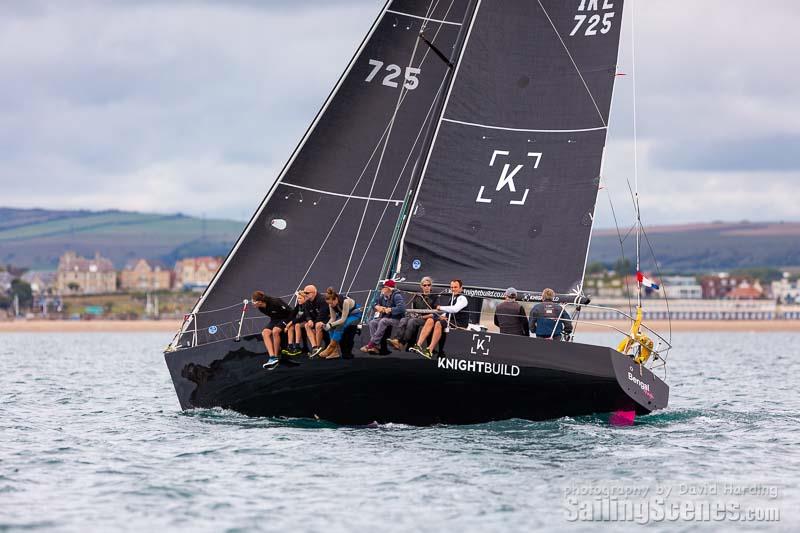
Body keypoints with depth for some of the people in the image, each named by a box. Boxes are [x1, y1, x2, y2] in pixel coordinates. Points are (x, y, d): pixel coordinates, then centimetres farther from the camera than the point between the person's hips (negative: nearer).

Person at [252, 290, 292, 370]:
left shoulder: (275, 303, -28)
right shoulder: (261, 308, -6)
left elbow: (291, 312, -20)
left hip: (285, 318, -7)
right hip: (275, 320, 7)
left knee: (275, 331, -34)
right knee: (265, 332, -21)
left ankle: (276, 357, -25)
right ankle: (272, 357, -33)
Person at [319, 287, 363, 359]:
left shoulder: (345, 301, -34)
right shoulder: (331, 304, -14)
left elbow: (343, 319, -33)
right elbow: (333, 318, -9)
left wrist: (331, 325, -39)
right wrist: (327, 324, -29)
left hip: (355, 315, -7)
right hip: (344, 315, 7)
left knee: (340, 326, -32)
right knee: (331, 327, -20)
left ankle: (330, 349, -26)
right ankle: (336, 350, -21)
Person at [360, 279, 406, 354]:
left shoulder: (397, 296, -14)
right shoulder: (383, 296, 9)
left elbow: (401, 308, -29)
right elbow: (375, 304, 23)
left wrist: (389, 310, -24)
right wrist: (377, 307, -1)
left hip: (396, 319, -8)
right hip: (385, 318, 8)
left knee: (383, 321, -34)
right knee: (372, 322, -14)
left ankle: (371, 344, -34)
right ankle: (376, 346, -24)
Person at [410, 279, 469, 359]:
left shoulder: (462, 298, -7)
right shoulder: (452, 298, 20)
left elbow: (455, 309, -24)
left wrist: (441, 308, -15)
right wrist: (442, 316, 3)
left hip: (459, 323, -8)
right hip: (450, 320, 8)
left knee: (439, 323, -32)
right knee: (430, 320, -12)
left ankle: (430, 350, -36)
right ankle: (418, 345, -22)